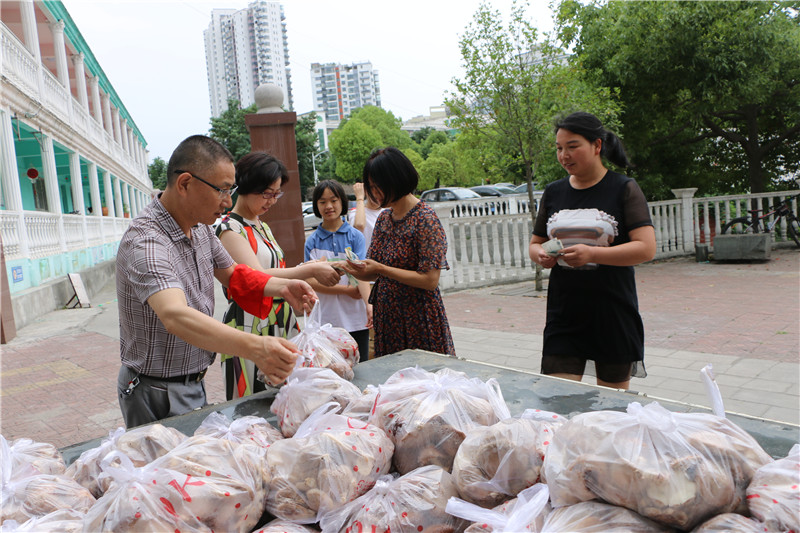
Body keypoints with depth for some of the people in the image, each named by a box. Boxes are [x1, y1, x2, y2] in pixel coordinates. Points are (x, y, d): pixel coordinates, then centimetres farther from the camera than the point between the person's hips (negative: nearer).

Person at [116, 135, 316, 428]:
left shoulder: (200, 226, 2)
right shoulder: (144, 242, -28)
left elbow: (231, 273, 15)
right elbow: (175, 316, -43)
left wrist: (282, 287, -5)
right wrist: (253, 347, -58)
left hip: (193, 382, 8)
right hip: (157, 395, -8)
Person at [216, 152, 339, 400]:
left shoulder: (263, 227, 16)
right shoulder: (230, 228, -10)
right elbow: (257, 277, -22)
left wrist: (305, 267, 2)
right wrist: (310, 270, -18)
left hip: (281, 323, 8)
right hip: (251, 326, -8)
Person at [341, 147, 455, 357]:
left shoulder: (425, 219, -12)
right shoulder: (384, 218, 10)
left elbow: (430, 280, -19)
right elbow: (373, 273, 12)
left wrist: (380, 269, -21)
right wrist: (356, 269, -10)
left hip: (419, 319, -6)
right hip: (387, 316, 7)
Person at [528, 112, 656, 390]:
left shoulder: (623, 188, -4)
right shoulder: (553, 192, 9)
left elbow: (646, 248, -12)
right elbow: (535, 243, 17)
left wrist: (592, 254, -25)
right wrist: (540, 255, -8)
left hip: (613, 314, -3)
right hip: (564, 314, 3)